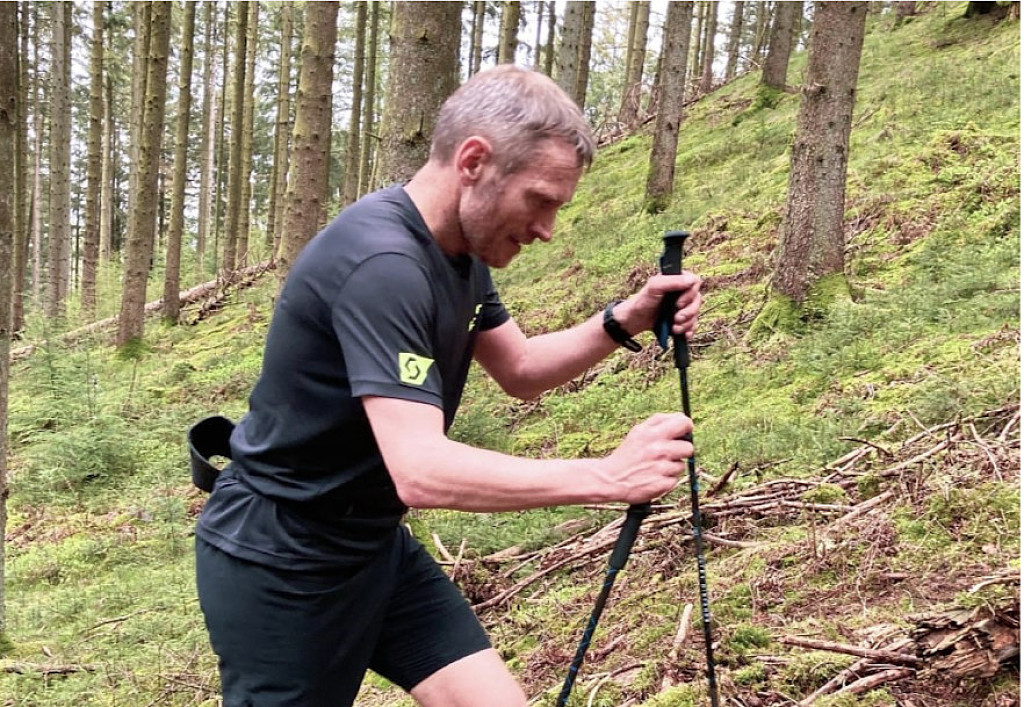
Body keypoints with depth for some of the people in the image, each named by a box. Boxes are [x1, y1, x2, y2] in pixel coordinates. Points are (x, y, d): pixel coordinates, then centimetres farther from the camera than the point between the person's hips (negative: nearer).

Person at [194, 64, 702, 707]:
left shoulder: (463, 251, 1)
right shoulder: (380, 263, -29)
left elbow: (521, 370, 11)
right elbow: (421, 472, -36)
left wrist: (624, 321, -5)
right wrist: (607, 476, -33)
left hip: (376, 545, 8)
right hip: (280, 565, -8)